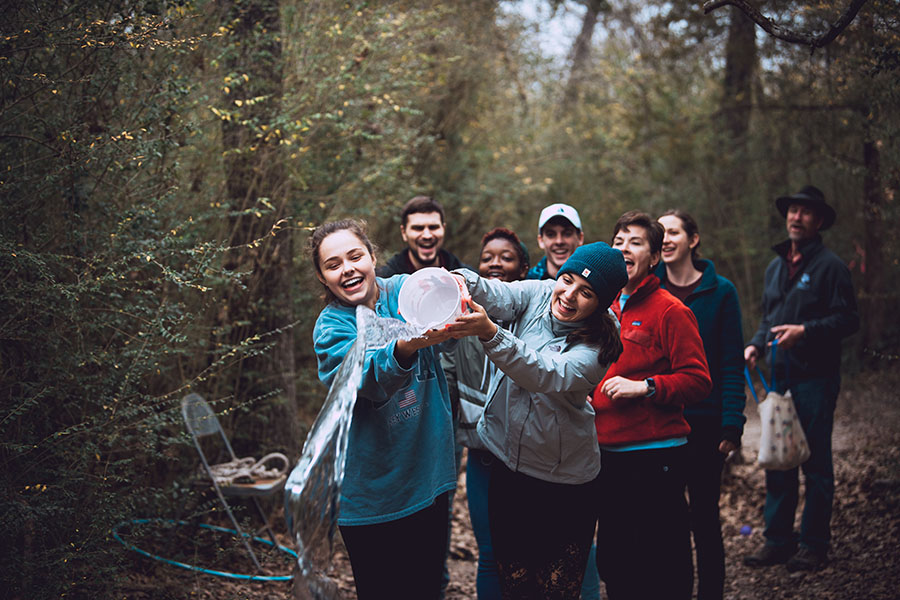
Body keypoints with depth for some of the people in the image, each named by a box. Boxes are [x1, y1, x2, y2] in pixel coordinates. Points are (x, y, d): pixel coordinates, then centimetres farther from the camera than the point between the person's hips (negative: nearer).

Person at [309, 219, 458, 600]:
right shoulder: (331, 328, -8)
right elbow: (372, 379, -27)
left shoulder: (404, 290, -1)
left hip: (428, 478, 3)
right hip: (372, 493, -3)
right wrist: (406, 347, -48)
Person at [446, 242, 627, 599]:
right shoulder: (537, 295, -3)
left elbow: (548, 376, -34)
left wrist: (490, 333, -48)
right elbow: (496, 294, -22)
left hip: (564, 480, -3)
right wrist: (462, 282, -46)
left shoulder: (597, 346, -16)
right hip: (508, 462, 3)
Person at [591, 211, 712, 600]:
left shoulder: (671, 311, -7)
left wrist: (644, 387, -20)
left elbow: (698, 381, -13)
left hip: (654, 457, -7)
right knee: (612, 562, 16)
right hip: (607, 453, 7)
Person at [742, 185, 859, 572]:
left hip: (816, 377, -6)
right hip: (781, 377, 6)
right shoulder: (775, 268, 16)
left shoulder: (830, 266, -5)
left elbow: (848, 319, -9)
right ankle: (778, 540, 16)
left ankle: (814, 545, 9)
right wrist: (755, 346, 6)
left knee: (816, 464, 0)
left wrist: (804, 330, -20)